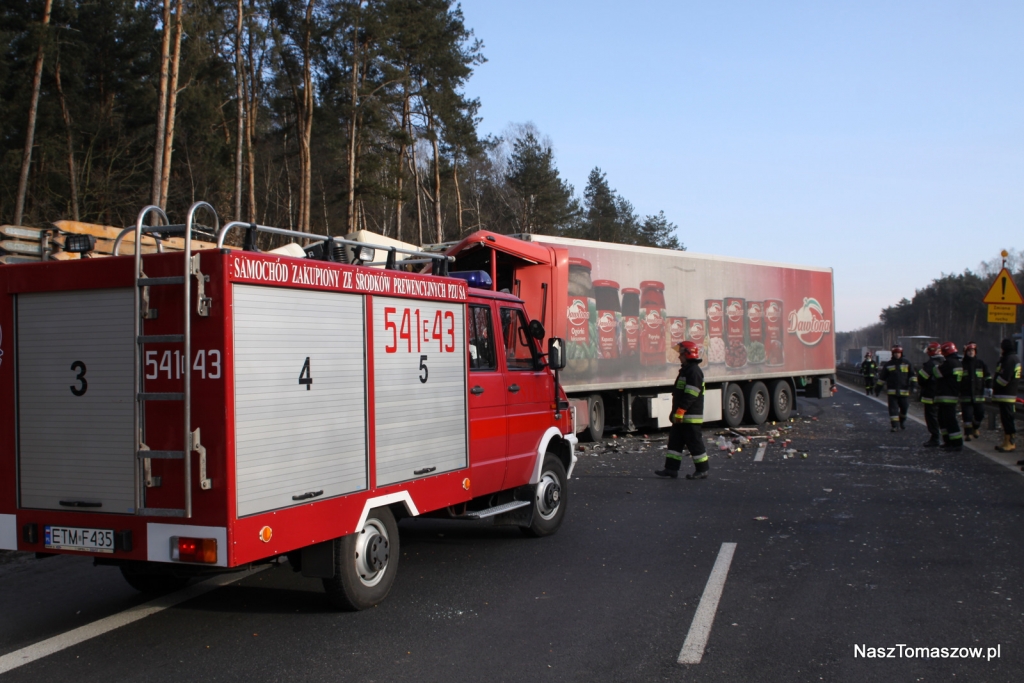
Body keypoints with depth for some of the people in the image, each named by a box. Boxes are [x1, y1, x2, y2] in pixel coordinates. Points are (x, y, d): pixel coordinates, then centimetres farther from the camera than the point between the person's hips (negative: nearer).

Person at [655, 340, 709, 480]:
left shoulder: (694, 372, -16)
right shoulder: (685, 370, 17)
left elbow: (690, 395, -23)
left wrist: (680, 411, -25)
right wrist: (676, 412, 23)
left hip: (690, 416, -10)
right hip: (681, 416, 10)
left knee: (694, 442, -3)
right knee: (675, 441, 8)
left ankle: (702, 470, 5)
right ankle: (671, 468, 10)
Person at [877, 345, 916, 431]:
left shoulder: (907, 363, 5)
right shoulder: (888, 364, 5)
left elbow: (912, 374, 7)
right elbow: (882, 377, 11)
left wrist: (913, 382, -10)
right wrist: (879, 386, 9)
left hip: (904, 391, 1)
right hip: (892, 391, -1)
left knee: (904, 407, 9)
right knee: (893, 408, -5)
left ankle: (902, 421, 36)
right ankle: (894, 425, -1)